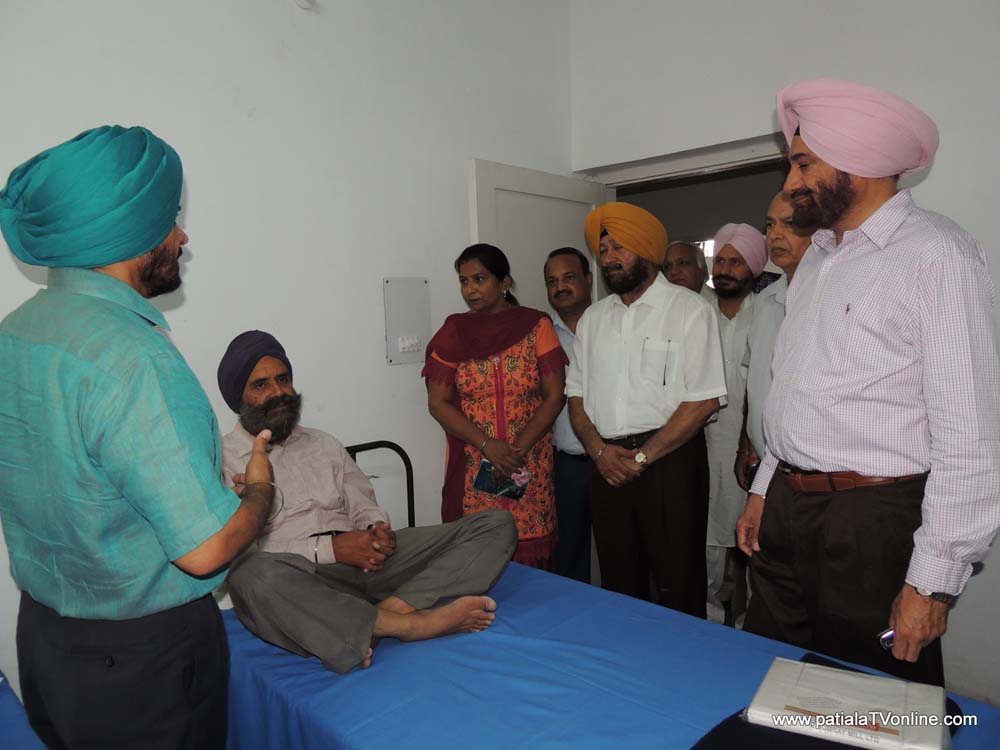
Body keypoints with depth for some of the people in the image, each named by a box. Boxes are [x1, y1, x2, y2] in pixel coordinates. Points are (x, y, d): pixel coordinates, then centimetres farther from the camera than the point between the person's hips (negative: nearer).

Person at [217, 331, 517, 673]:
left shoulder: (323, 443, 22)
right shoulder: (222, 461, 6)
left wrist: (378, 528, -7)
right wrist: (330, 549, -15)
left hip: (366, 559, 5)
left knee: (497, 524, -9)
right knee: (253, 574, -43)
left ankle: (391, 609, -31)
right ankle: (411, 625, -32)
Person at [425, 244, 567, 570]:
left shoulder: (536, 326, 1)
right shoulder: (453, 332, 4)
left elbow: (554, 396, -2)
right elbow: (438, 402, 0)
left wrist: (517, 450, -11)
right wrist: (488, 445, -12)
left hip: (531, 468, 0)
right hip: (472, 469, 1)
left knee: (531, 558, 1)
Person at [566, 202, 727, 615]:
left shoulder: (689, 309, -4)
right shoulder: (593, 317, 12)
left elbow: (704, 399, -11)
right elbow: (576, 394, 11)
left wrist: (643, 456, -13)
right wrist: (598, 450, -5)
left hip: (670, 459, -4)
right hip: (607, 463, 5)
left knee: (677, 586, 4)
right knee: (618, 584, 15)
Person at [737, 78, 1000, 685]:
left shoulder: (938, 255, -13)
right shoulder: (818, 255, 12)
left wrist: (934, 581, -17)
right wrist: (766, 488, 15)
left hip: (875, 522, -7)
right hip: (787, 510, 7)